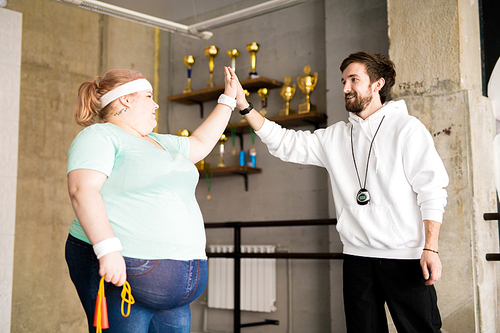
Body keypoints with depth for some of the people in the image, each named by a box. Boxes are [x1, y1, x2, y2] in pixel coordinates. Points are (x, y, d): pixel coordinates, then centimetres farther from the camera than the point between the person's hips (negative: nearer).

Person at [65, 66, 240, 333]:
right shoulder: (99, 136, -4)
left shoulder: (159, 142, 23)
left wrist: (228, 98, 37)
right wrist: (107, 249, -29)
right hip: (120, 271, -8)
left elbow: (200, 143, 35)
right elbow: (82, 190, -19)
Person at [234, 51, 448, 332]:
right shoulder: (336, 136, 13)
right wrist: (244, 106, -1)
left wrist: (430, 248, -14)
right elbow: (284, 143, 9)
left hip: (405, 256, -4)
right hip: (358, 256, 5)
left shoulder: (407, 128, 0)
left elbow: (432, 189, -5)